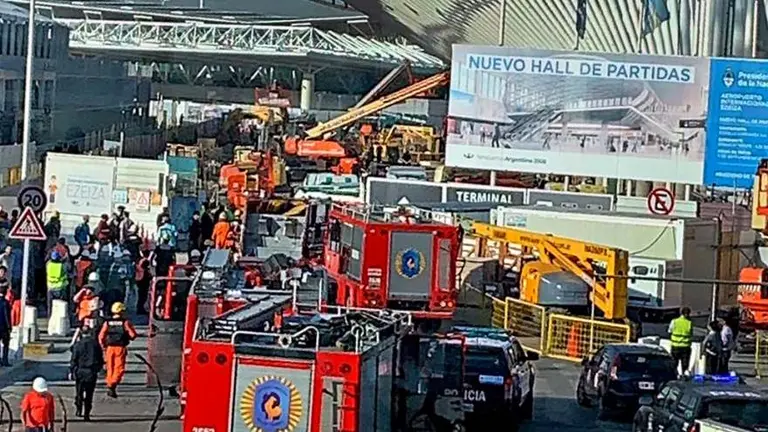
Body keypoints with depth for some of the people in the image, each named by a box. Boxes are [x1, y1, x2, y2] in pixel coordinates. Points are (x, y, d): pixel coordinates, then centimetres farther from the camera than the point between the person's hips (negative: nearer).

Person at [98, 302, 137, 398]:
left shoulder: (107, 323, 4)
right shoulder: (125, 322, -5)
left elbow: (101, 336, 1)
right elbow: (133, 335, -7)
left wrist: (104, 346, 15)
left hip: (109, 348, 3)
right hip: (121, 348, -3)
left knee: (110, 368, 14)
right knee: (119, 368, -2)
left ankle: (109, 385, 18)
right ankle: (112, 385, -20)